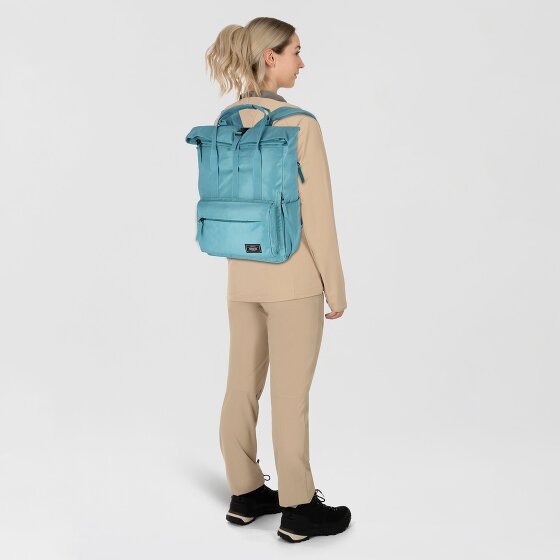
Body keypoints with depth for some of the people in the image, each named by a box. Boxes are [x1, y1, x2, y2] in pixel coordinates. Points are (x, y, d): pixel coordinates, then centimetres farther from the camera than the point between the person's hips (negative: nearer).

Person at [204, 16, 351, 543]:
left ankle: (245, 495, 28)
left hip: (242, 274, 7)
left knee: (243, 387, 14)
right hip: (292, 276, -7)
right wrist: (336, 286, -8)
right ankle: (297, 510, 16)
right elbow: (317, 215, -18)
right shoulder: (300, 124, -18)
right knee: (291, 395, 2)